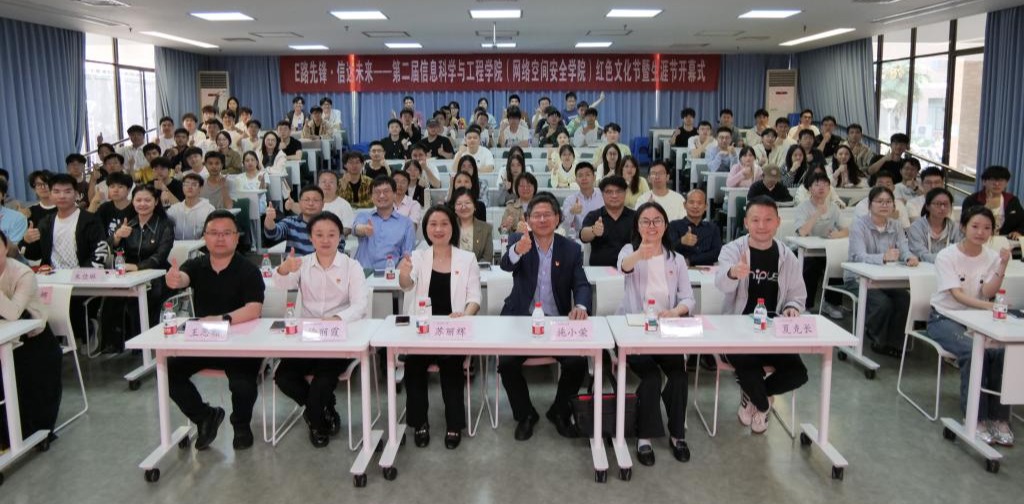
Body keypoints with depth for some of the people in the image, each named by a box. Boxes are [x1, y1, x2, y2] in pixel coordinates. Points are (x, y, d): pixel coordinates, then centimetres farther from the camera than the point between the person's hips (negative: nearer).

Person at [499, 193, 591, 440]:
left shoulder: (571, 249, 4)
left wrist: (581, 306, -26)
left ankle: (560, 412, 10)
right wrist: (518, 250, -46)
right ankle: (525, 415, 5)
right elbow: (506, 265, -21)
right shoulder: (517, 241, -1)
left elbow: (581, 284, -2)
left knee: (578, 363, -20)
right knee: (506, 363, -23)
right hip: (521, 319, -1)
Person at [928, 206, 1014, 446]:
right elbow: (957, 295, -20)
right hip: (945, 319, -4)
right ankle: (977, 419, -22)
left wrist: (1002, 266, -24)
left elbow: (987, 292, -12)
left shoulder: (992, 257, 2)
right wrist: (989, 306, -35)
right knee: (973, 351, -30)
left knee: (1001, 352, -24)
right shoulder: (947, 256, -10)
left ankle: (999, 419, -13)